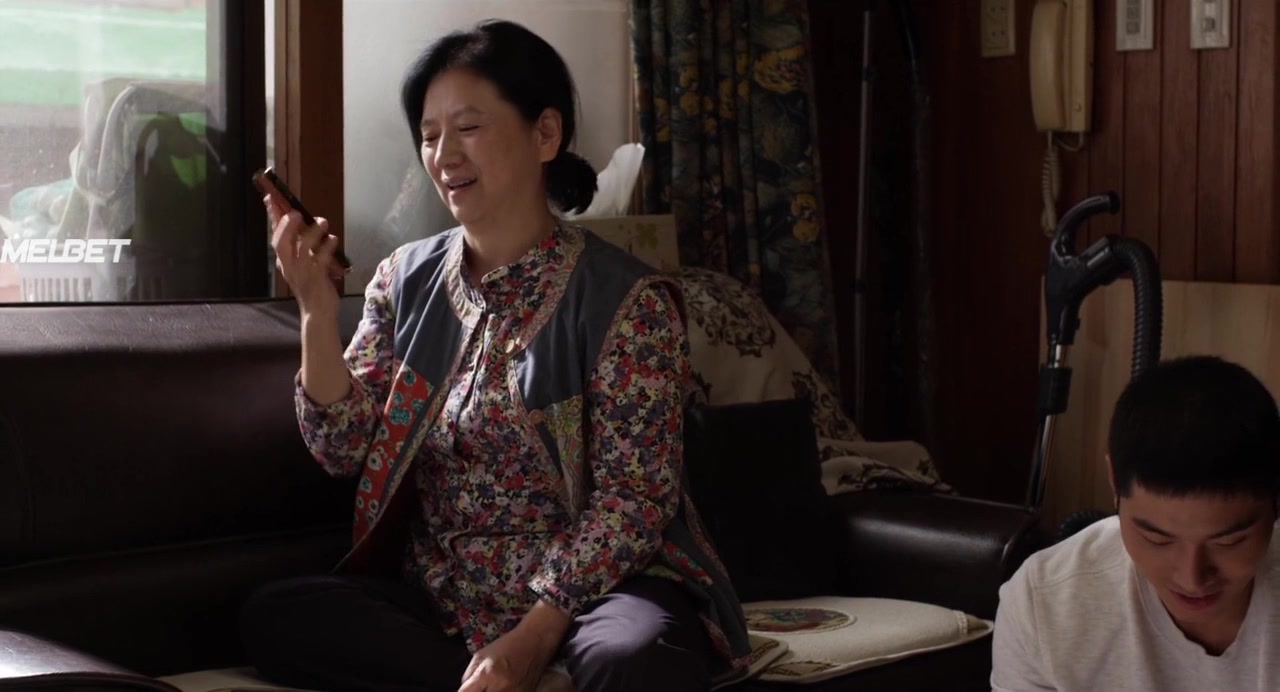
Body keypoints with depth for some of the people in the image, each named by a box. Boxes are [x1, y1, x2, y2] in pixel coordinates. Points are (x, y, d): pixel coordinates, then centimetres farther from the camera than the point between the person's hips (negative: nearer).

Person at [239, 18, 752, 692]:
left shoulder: (624, 299, -10)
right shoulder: (405, 280, 6)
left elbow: (632, 497, -13)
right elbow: (341, 448, 1)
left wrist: (531, 636, -23)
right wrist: (317, 309, -14)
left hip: (589, 586, -6)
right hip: (440, 594, 6)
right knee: (272, 617, -22)